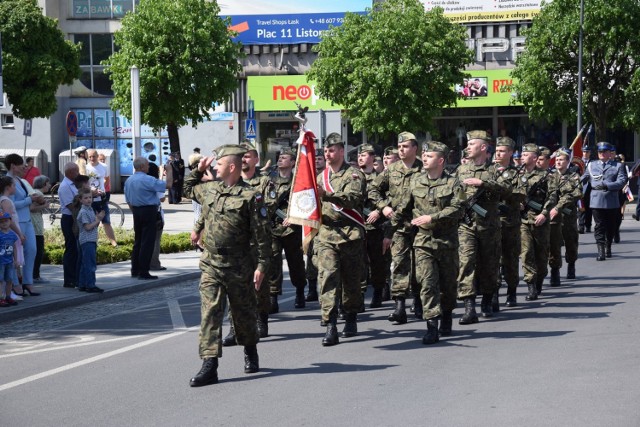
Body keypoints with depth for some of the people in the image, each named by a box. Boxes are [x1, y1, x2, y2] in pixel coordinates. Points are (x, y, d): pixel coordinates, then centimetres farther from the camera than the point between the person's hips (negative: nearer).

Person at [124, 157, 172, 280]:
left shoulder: (128, 181, 9)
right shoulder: (147, 180, -16)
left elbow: (128, 200, 14)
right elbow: (168, 184, -14)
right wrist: (169, 172, 0)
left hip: (136, 211, 8)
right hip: (149, 211, -8)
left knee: (137, 241, 15)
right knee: (147, 242, -5)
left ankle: (135, 270, 18)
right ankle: (143, 272, -6)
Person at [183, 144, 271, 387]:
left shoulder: (250, 196, -11)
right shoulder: (209, 189, 7)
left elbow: (262, 234, -11)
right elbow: (187, 189, 31)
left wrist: (261, 265, -14)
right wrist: (198, 171, 16)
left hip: (239, 266, -4)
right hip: (211, 264, 4)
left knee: (243, 313, 12)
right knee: (210, 312, -7)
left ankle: (250, 353, 37)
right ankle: (209, 365, -11)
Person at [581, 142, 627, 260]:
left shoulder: (618, 166, 6)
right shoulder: (591, 165, 12)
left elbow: (622, 182, -7)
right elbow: (583, 180, 18)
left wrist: (605, 184, -15)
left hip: (612, 202, 0)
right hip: (597, 201, 0)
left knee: (610, 227, 11)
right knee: (599, 226, -7)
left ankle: (608, 248, 28)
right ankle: (601, 251, -12)